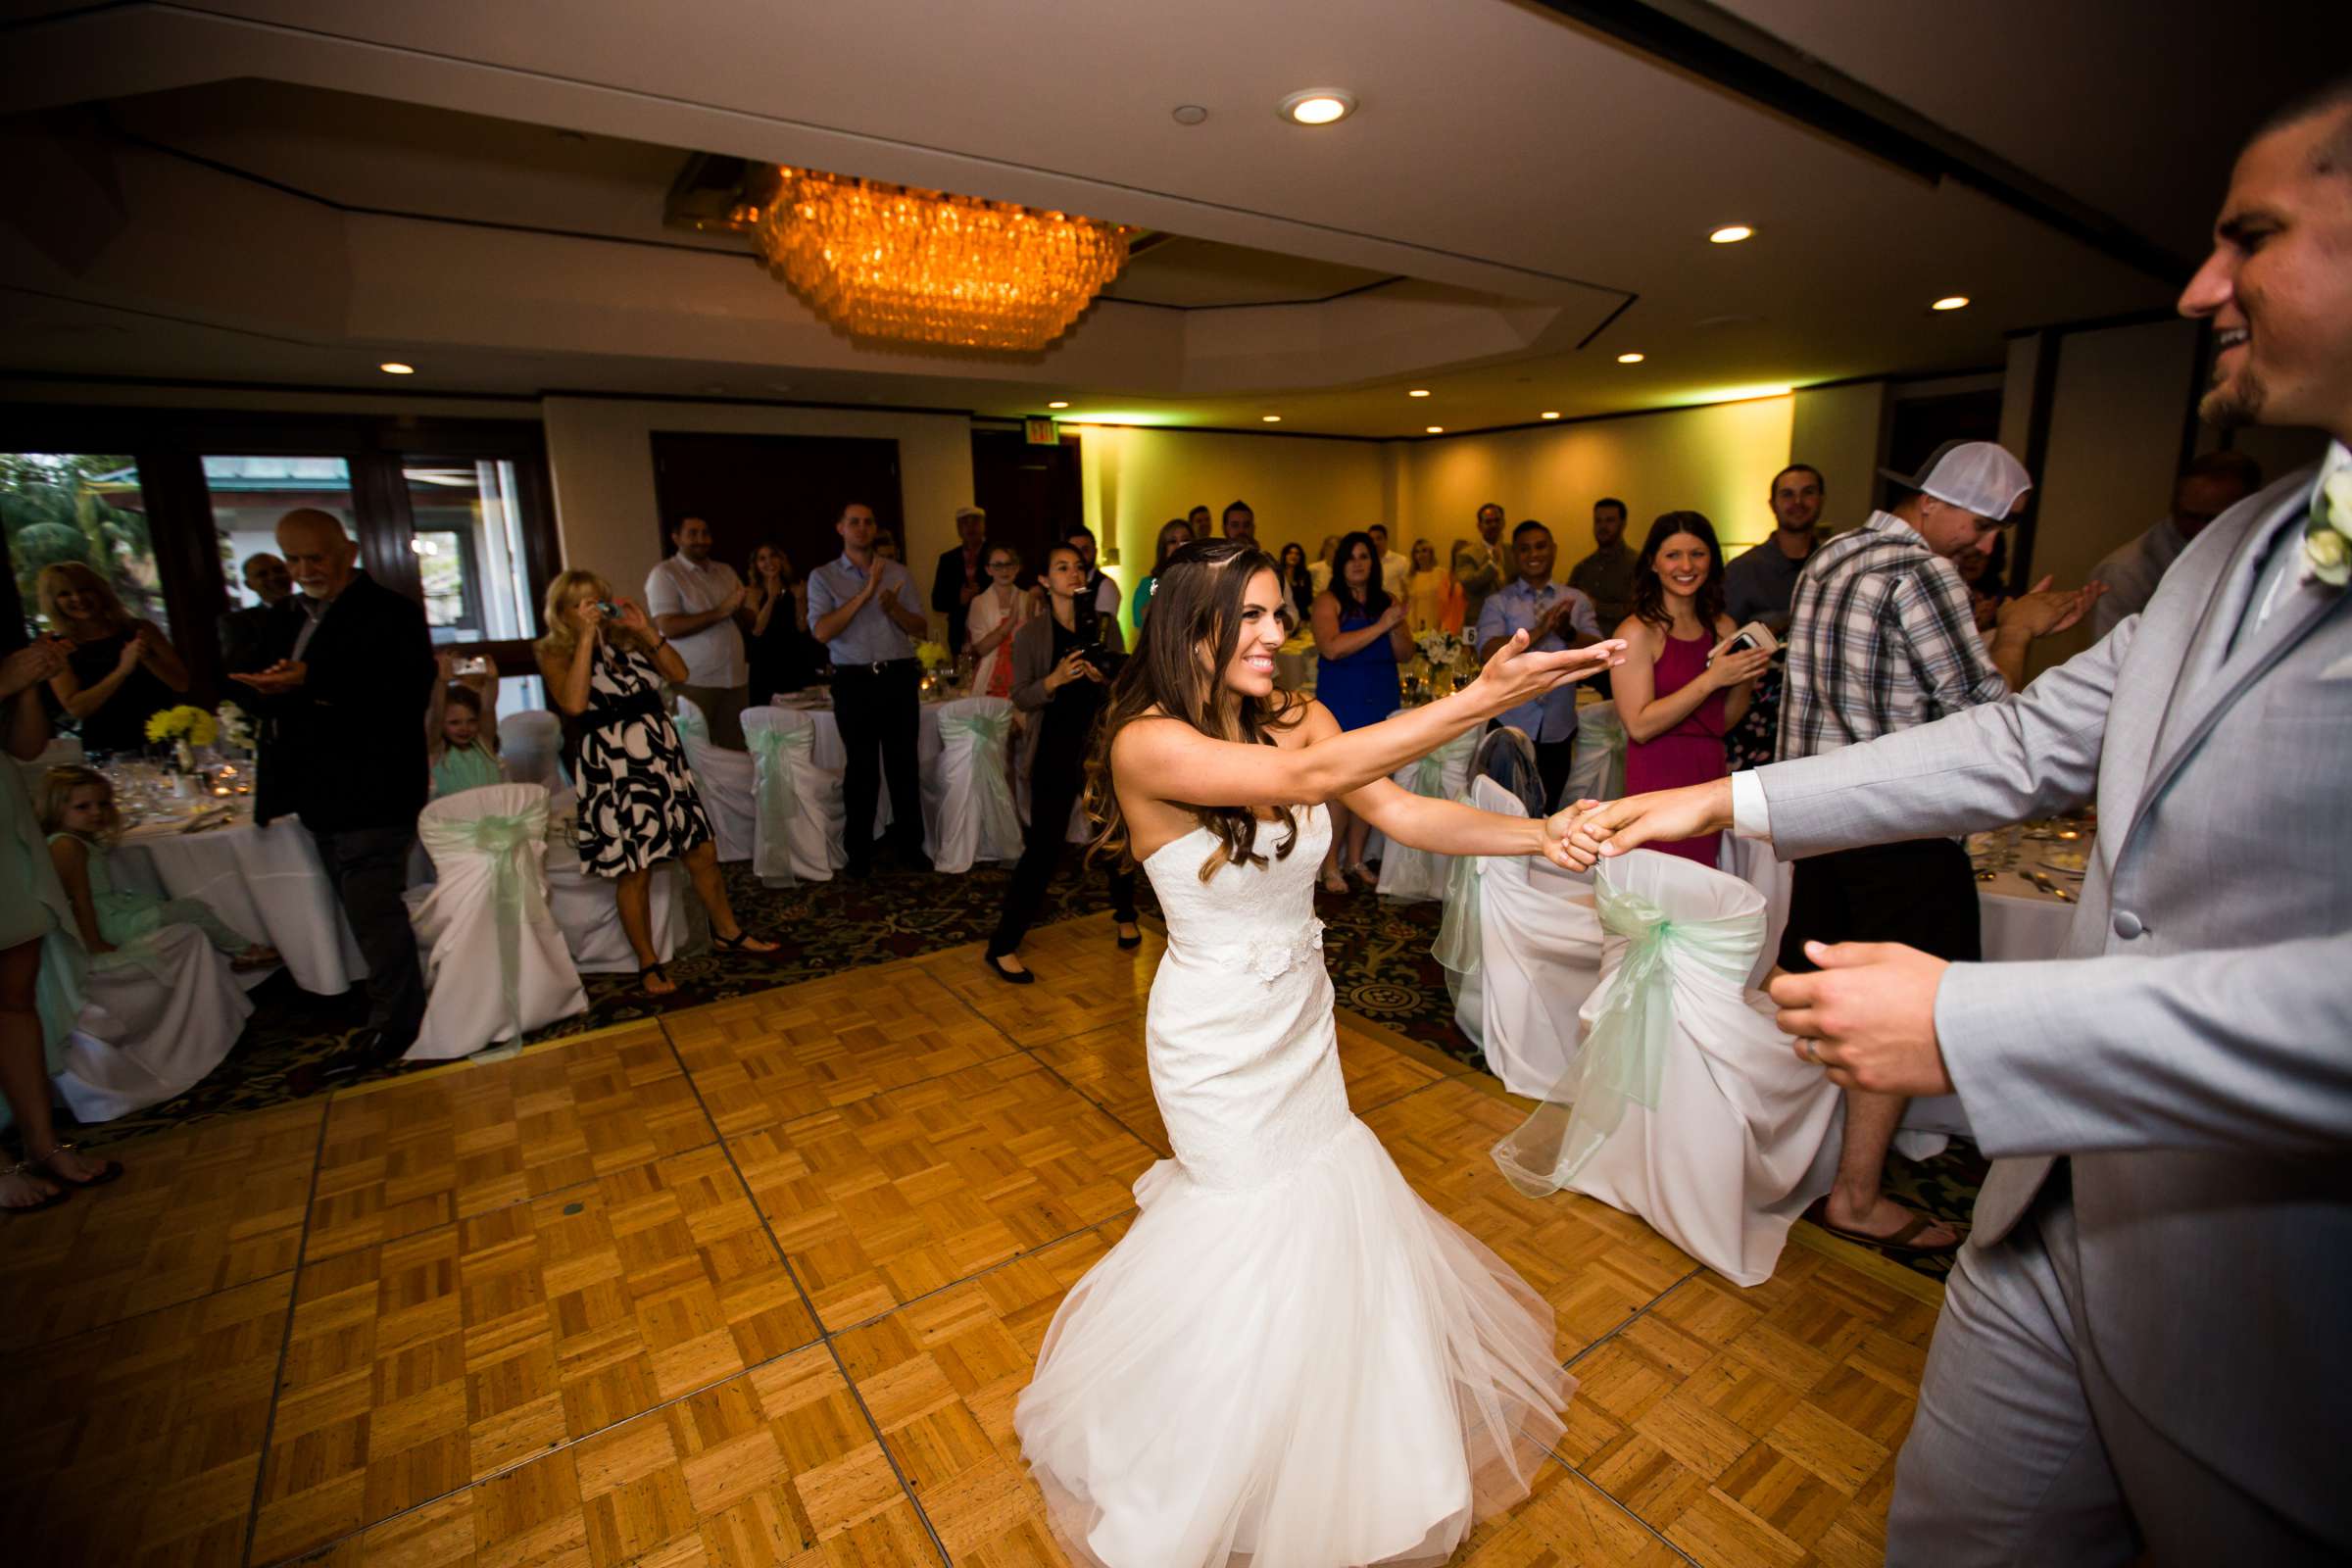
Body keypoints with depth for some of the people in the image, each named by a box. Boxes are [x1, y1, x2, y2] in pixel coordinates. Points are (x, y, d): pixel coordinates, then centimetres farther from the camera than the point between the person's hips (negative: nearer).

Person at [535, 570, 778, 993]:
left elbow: (678, 673, 0)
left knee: (702, 851, 10)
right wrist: (586, 637, -18)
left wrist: (646, 630, -8)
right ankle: (648, 964, 17)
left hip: (663, 757, 5)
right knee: (634, 870, 1)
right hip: (611, 770, -5)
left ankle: (727, 932, 28)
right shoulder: (556, 653, -2)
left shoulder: (628, 639, 10)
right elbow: (574, 702, -21)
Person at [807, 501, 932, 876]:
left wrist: (893, 607, -12)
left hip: (899, 677, 2)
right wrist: (866, 592, -15)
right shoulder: (823, 576, 2)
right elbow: (822, 631, -12)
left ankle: (910, 847, 18)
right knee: (862, 770, 5)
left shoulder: (897, 572, 9)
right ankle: (860, 853, 16)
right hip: (855, 682, -2)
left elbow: (921, 628, 8)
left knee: (904, 765, 7)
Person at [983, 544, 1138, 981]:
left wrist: (1105, 679, -15)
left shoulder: (1105, 625, 4)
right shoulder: (1030, 633, -3)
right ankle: (1002, 947, 4)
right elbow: (1021, 699, -7)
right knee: (1045, 846, -7)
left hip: (1103, 742, 3)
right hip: (1055, 749, -3)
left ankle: (1124, 914, 39)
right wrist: (1055, 679, -24)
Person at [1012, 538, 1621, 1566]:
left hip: (1302, 1017, 6)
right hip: (1217, 1034, -5)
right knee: (1265, 1224, 13)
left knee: (1316, 1203, 22)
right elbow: (1312, 777, -39)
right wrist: (1483, 698, -42)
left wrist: (1539, 835, -30)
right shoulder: (1146, 743, -26)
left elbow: (1400, 812, -16)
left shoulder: (1294, 716, -7)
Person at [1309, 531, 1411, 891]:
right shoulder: (1328, 601, -4)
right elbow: (1331, 648, -19)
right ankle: (1330, 864, 7)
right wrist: (1380, 625, -17)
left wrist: (1395, 626, -12)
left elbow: (1405, 654, 6)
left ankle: (1355, 860, 22)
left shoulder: (1388, 601, 9)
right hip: (1341, 706, -5)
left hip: (1382, 705, 5)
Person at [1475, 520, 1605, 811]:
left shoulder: (1577, 601, 6)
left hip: (1559, 726, 2)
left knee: (1548, 810, 14)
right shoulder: (1498, 602, 0)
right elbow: (1489, 652, -15)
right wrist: (1540, 630, -26)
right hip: (1511, 722, -2)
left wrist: (1568, 632, -24)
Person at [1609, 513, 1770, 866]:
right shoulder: (1637, 631, -8)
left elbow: (1723, 722, 15)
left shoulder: (1724, 628, 8)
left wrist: (1746, 679, -2)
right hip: (1659, 779, -5)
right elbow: (1639, 726, -16)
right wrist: (1712, 678, -16)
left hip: (1712, 774, 6)